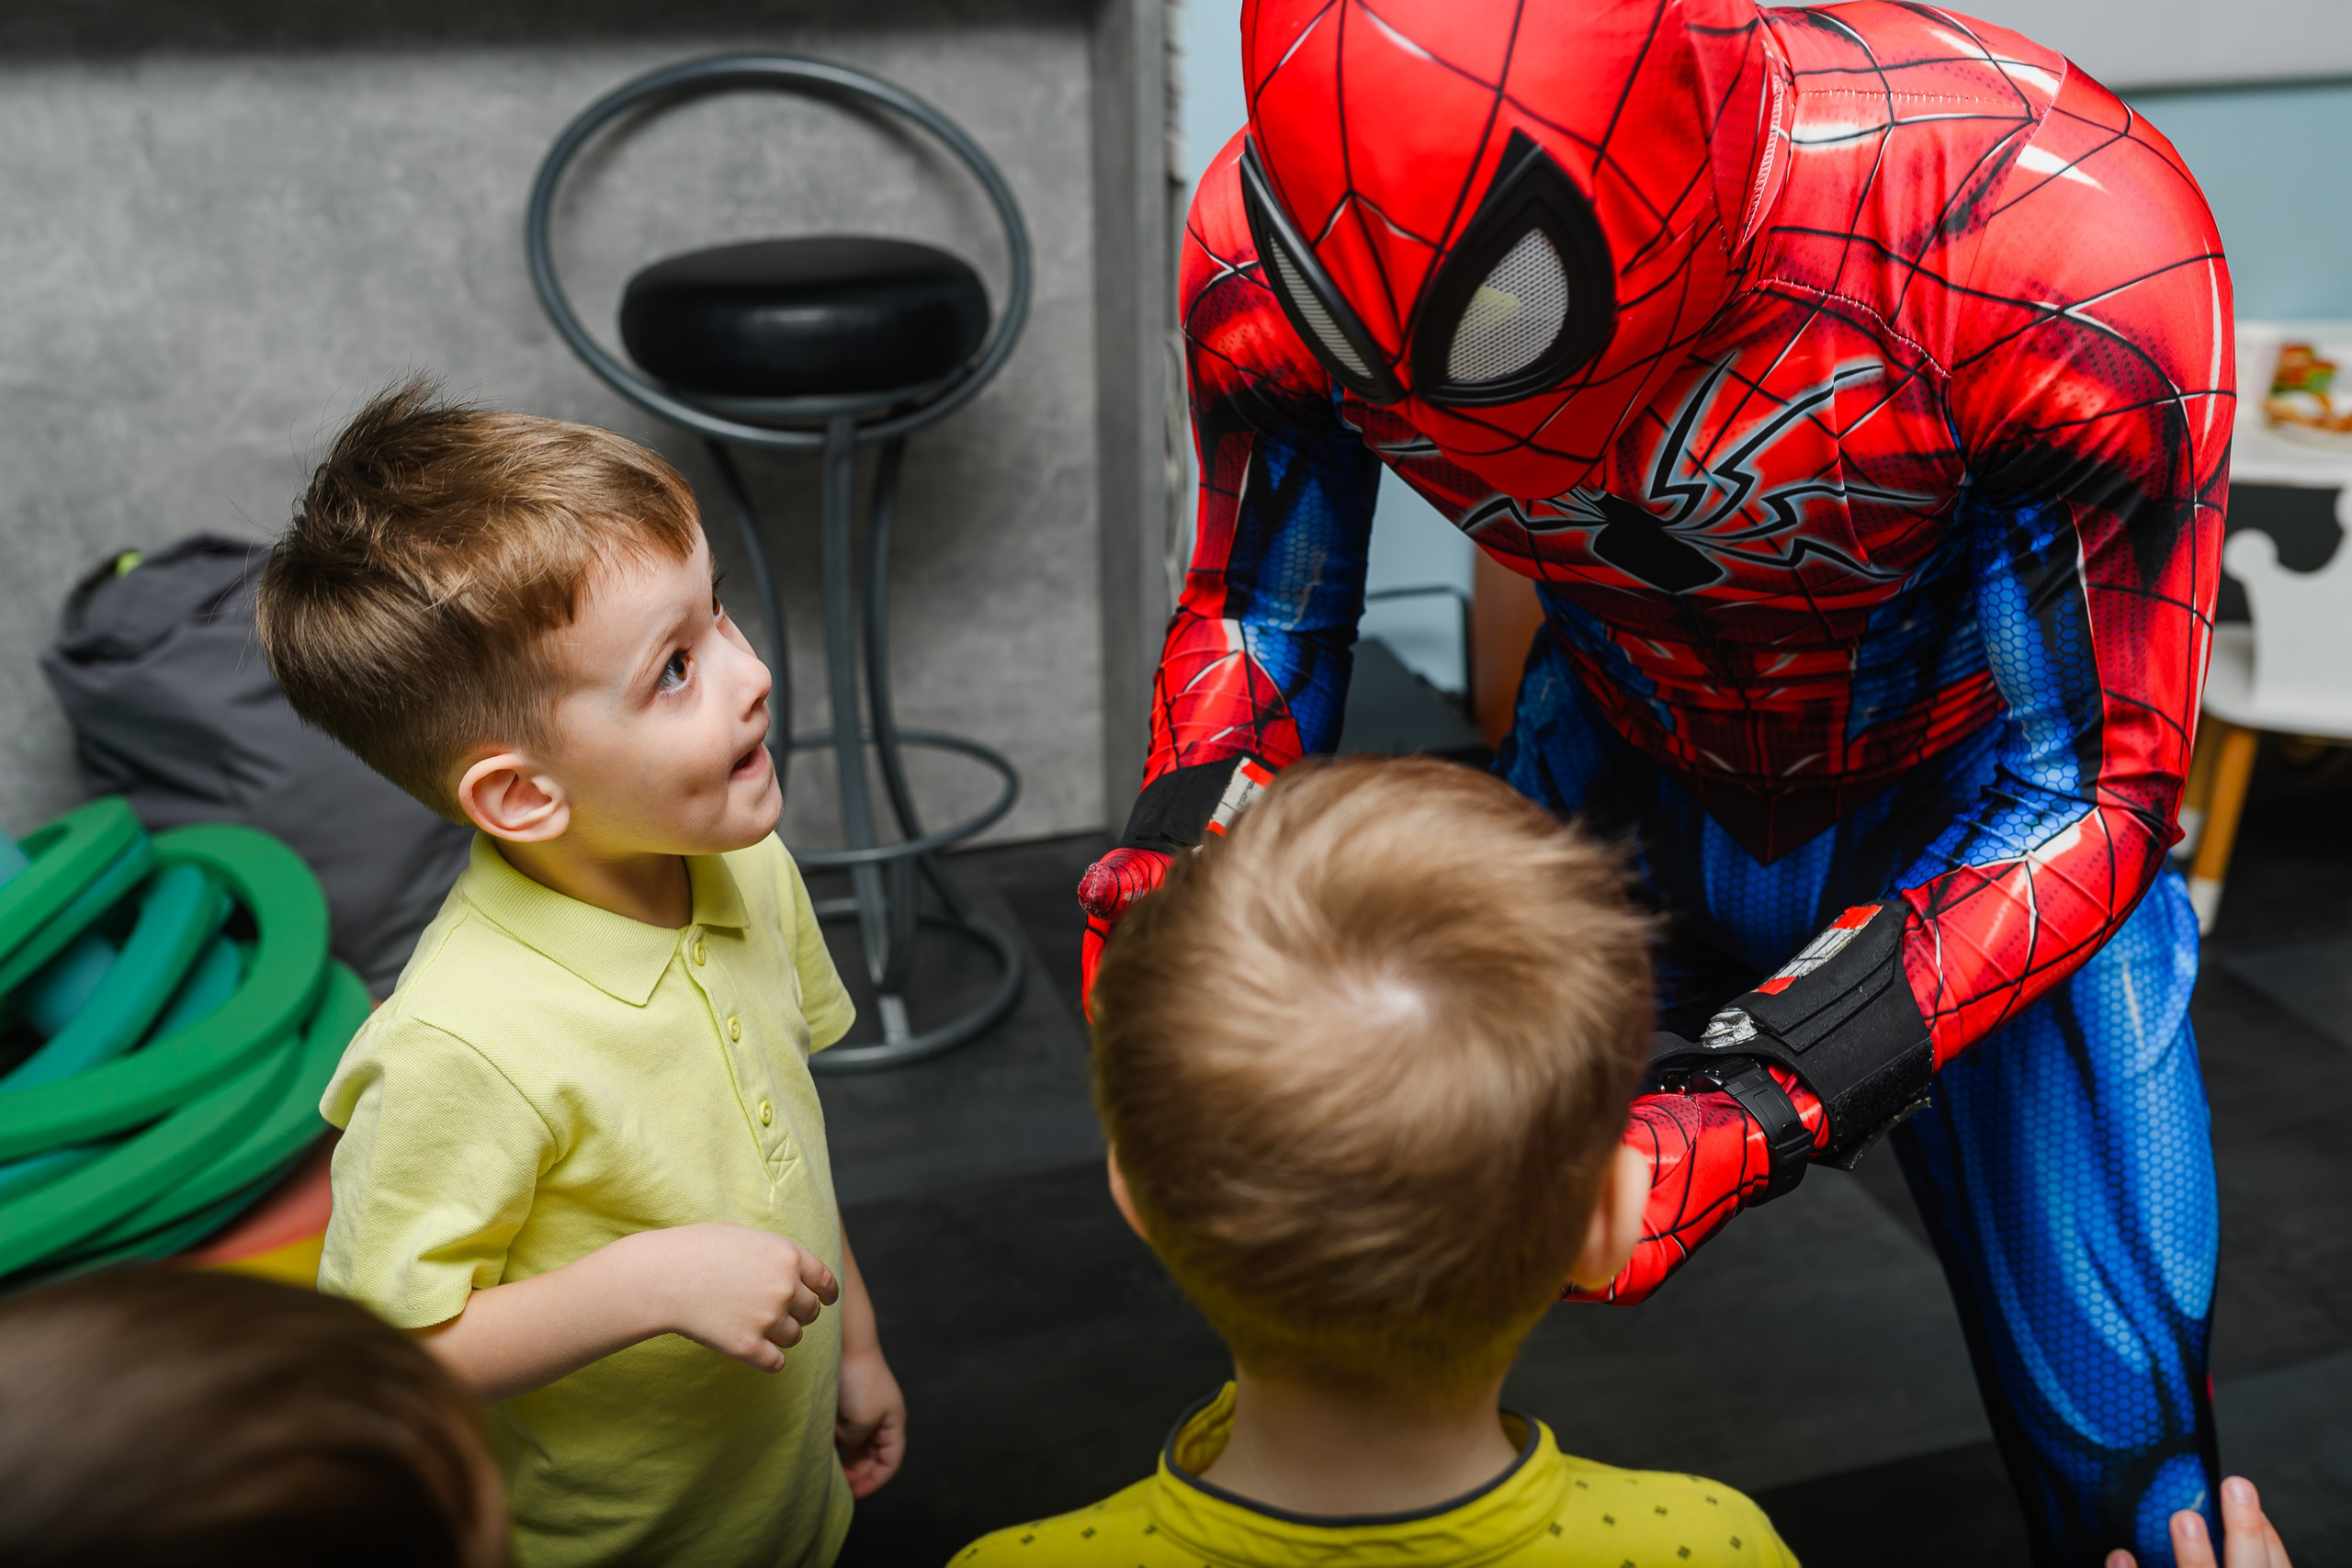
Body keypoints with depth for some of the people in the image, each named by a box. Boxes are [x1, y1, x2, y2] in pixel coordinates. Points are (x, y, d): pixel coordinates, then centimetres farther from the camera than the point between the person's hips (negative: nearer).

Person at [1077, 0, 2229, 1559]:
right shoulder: (1280, 237, -26)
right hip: (1631, 770, 2)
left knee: (2117, 1432, 1)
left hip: (1974, 824, -2)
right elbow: (1262, 616, -8)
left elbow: (2083, 798, -26)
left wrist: (1741, 1117, -39)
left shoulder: (2068, 245, -36)